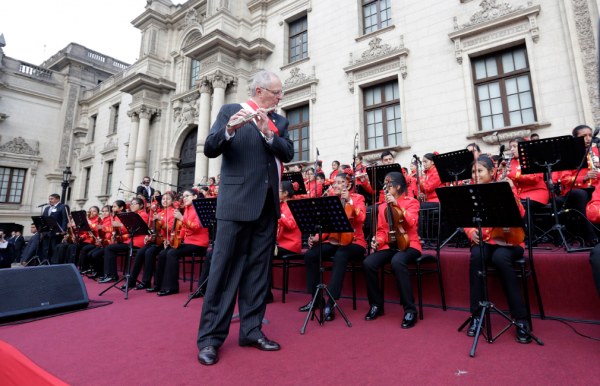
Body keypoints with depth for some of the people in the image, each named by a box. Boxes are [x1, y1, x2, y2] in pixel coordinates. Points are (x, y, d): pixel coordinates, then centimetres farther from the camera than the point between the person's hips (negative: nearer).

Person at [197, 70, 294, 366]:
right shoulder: (230, 111, 5)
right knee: (225, 267, -1)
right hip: (237, 200, -5)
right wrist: (229, 130, -23)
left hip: (268, 204, 5)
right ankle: (210, 337, 10)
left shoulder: (279, 121, 17)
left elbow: (288, 153, 3)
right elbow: (210, 150, -5)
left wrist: (267, 132, -12)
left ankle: (251, 330, 20)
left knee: (258, 269, 9)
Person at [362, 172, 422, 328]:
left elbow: (412, 222, -17)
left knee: (397, 262, -39)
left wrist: (398, 205, -22)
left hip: (409, 244, -4)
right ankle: (376, 305, -3)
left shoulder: (411, 202, 1)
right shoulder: (383, 206, 13)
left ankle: (410, 310, -25)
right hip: (389, 245, 4)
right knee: (368, 263, -24)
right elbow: (382, 230, 11)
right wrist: (378, 241, -9)